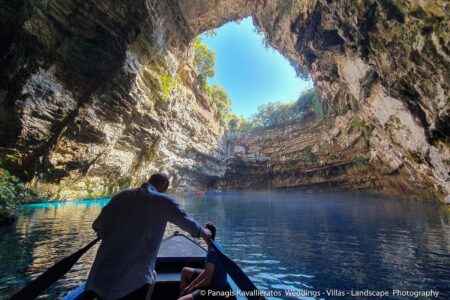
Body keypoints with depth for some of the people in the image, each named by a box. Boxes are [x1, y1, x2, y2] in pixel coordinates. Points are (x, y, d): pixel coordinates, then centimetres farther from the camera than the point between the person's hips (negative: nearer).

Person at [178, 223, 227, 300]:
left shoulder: (212, 251, -28)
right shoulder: (216, 245, 0)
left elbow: (207, 281, -26)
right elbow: (206, 271, 7)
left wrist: (192, 287, -8)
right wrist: (191, 285, 4)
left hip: (214, 289, -10)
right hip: (213, 278, 10)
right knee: (185, 271, 19)